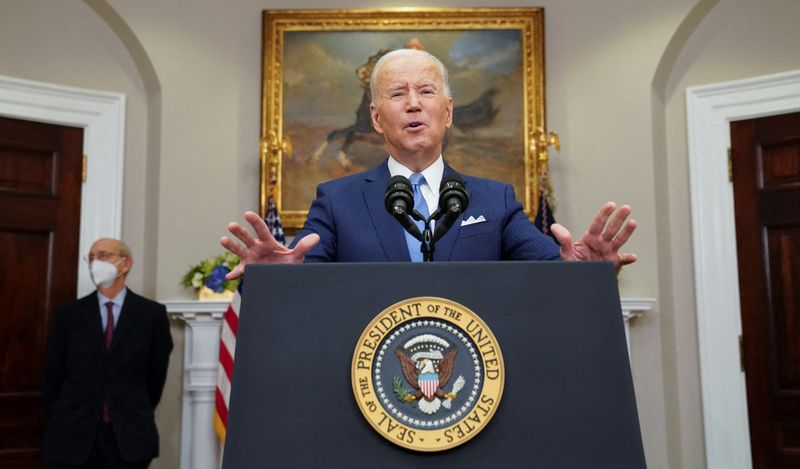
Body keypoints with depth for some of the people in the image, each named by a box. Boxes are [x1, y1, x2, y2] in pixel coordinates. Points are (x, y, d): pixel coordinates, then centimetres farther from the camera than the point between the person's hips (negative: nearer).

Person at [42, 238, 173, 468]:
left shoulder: (152, 313, 1)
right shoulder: (68, 314, 4)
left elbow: (157, 372, 7)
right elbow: (53, 374, 8)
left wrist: (140, 414, 10)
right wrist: (58, 423, 9)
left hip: (130, 435, -1)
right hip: (73, 435, 1)